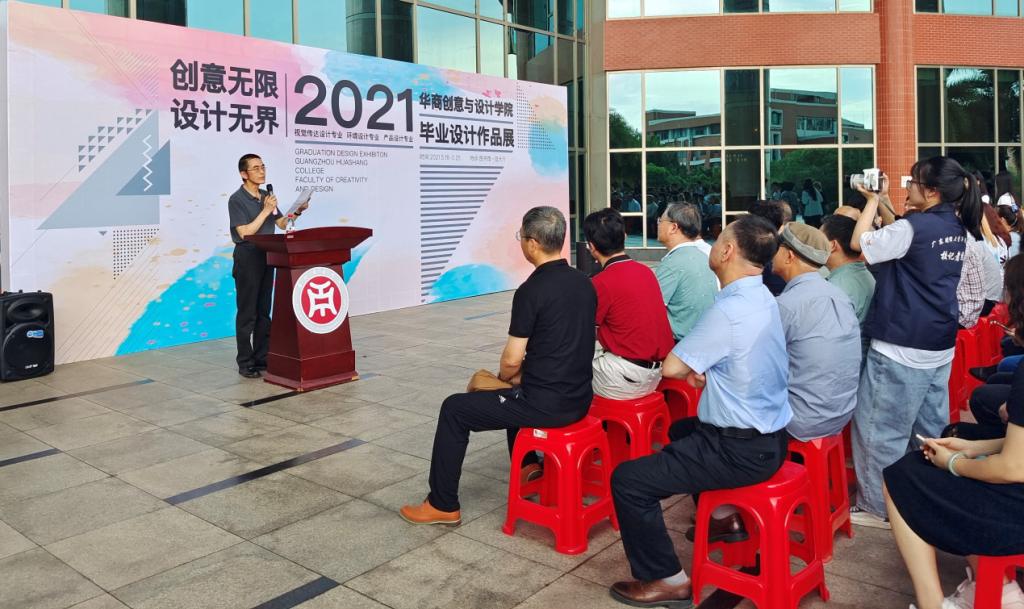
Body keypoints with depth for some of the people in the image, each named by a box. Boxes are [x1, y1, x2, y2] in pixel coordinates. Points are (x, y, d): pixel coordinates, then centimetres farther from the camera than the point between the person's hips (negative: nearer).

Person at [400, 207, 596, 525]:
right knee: (518, 389, 37)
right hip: (580, 398, 8)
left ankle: (443, 505, 16)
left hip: (546, 405, -8)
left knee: (454, 409, 8)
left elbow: (511, 360, -16)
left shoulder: (531, 290, -18)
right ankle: (527, 466, 47)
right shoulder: (584, 283, 5)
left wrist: (504, 377, 7)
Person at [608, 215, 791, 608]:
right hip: (770, 436, 10)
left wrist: (692, 370, 3)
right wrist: (701, 370, -2)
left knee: (627, 479, -8)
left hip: (742, 450, -10)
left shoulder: (729, 310, -25)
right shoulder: (764, 299, 4)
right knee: (682, 430, 35)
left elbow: (671, 367, -18)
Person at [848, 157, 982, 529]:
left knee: (880, 430, 3)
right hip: (940, 347, 9)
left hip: (902, 350, -9)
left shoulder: (916, 227, -18)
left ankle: (878, 507, 13)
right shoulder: (956, 229, 8)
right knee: (931, 429, 17)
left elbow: (859, 243, -13)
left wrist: (873, 199, -3)